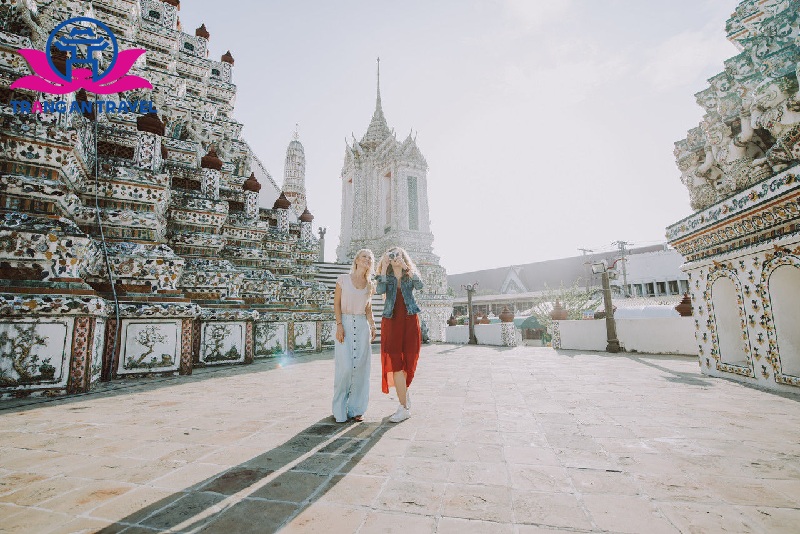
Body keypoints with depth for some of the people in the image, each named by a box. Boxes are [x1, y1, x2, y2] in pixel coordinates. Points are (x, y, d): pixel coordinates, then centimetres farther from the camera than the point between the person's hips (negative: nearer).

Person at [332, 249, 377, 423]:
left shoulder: (370, 285, 12)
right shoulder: (343, 279, 2)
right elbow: (337, 304, 0)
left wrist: (372, 325, 3)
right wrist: (339, 325, -10)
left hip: (362, 325, 3)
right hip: (345, 323, -3)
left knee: (361, 367, 2)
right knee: (345, 367, -8)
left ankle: (356, 409, 15)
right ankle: (340, 410, 9)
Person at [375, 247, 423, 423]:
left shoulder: (410, 275, 9)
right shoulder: (387, 277, 9)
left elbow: (419, 285, -14)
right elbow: (379, 290, -12)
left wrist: (406, 267, -19)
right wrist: (384, 268, -13)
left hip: (409, 322, 0)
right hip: (391, 321, 0)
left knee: (407, 361, 6)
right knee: (395, 363, -7)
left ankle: (404, 398, 24)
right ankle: (404, 405, 4)